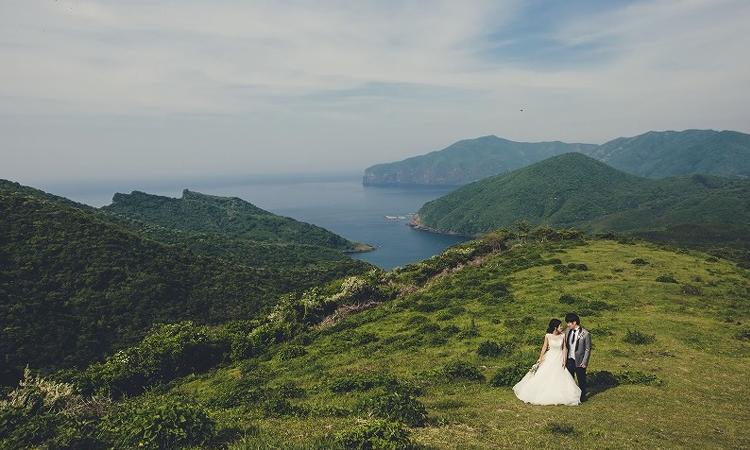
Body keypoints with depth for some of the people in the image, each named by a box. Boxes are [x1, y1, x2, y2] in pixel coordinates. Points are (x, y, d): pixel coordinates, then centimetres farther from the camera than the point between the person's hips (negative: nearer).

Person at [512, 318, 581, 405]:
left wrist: (564, 360, -8)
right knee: (545, 377, 4)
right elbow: (544, 347, -2)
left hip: (559, 359, 1)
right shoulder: (548, 336, -10)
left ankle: (559, 397, 16)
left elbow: (564, 349, -2)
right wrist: (540, 358, 2)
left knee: (560, 378, 2)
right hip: (549, 358, -1)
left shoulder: (563, 336, -5)